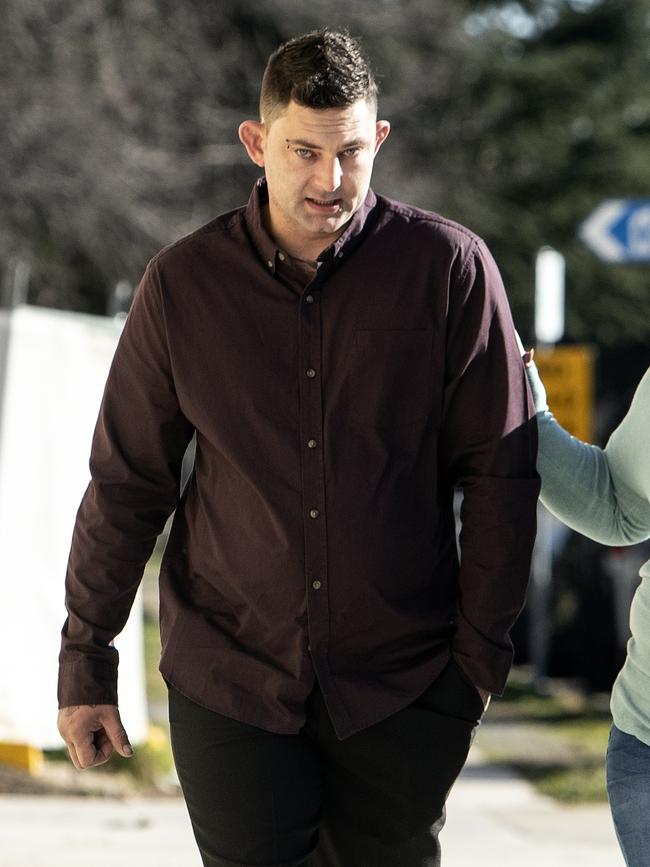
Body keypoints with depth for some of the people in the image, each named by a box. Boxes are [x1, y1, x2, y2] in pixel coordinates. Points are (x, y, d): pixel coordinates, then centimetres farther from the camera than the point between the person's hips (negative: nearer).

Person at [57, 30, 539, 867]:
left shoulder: (450, 269, -7)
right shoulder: (183, 282, -2)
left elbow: (499, 473, -1)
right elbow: (126, 485, 4)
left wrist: (481, 646, -2)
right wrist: (84, 660, 6)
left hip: (401, 688, 0)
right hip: (228, 679, 1)